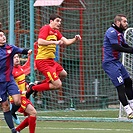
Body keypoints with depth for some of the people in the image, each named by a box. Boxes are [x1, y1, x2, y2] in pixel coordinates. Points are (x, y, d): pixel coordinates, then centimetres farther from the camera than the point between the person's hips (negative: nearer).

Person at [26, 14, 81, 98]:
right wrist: (55, 42, -27)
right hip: (43, 61, -10)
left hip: (50, 61, 10)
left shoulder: (56, 32, 16)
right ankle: (33, 88, -3)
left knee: (63, 74, 29)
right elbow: (40, 42, -24)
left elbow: (66, 42, 14)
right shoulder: (46, 28, -10)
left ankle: (39, 84, 24)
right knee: (58, 85, -15)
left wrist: (75, 39, -3)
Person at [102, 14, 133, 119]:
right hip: (110, 63, -10)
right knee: (120, 86, -12)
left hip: (117, 62, 10)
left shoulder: (120, 33, 15)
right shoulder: (112, 32, -16)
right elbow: (116, 47, -25)